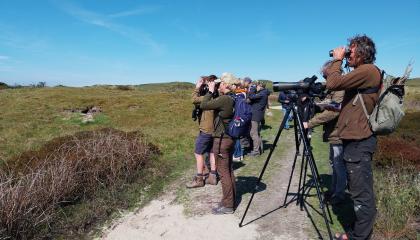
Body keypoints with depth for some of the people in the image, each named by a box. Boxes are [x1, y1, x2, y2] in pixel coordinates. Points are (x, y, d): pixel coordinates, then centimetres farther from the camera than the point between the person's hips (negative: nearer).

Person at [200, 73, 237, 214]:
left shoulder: (223, 99, -20)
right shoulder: (231, 99, 7)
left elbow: (203, 105, -17)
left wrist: (210, 91, -6)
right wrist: (213, 92, 9)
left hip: (221, 139, -9)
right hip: (229, 138, 9)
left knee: (223, 172, 0)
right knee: (228, 170, 17)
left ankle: (227, 205, 10)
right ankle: (231, 199, 29)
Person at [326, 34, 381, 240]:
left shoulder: (368, 70, -12)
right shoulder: (361, 73, 19)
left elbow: (333, 84, -18)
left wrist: (337, 60, -6)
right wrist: (335, 62, 16)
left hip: (359, 142, -11)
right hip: (354, 140, 11)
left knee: (362, 194, -1)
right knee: (359, 192, 18)